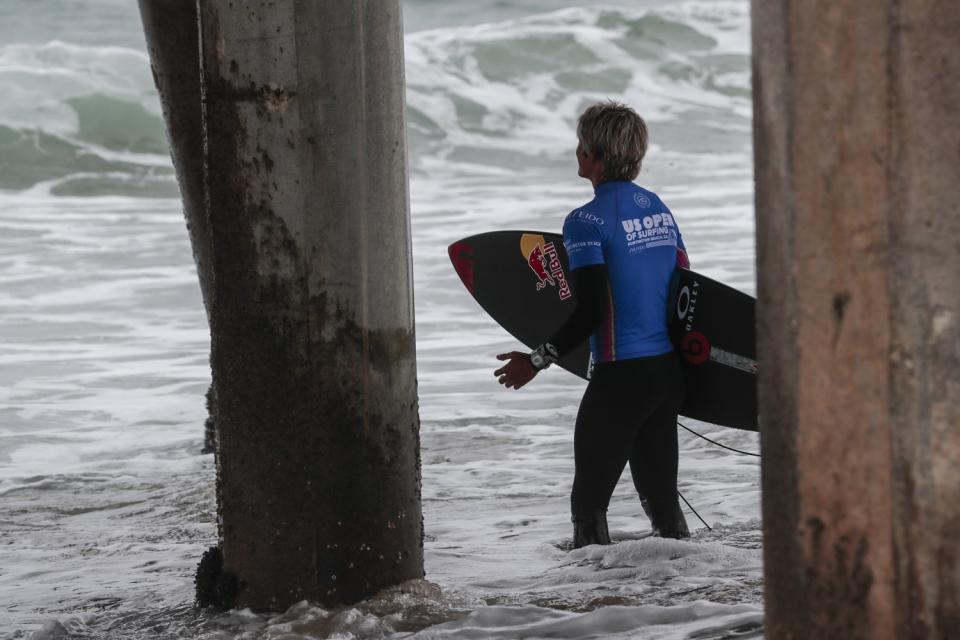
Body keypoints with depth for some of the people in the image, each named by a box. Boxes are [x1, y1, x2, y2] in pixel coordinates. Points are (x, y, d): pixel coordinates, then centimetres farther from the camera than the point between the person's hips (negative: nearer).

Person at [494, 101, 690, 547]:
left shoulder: (587, 221, -12)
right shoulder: (659, 208, 11)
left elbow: (591, 311, -17)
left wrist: (537, 360, -9)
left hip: (620, 376, -7)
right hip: (669, 372, 7)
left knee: (589, 500, 1)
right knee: (661, 497, 13)